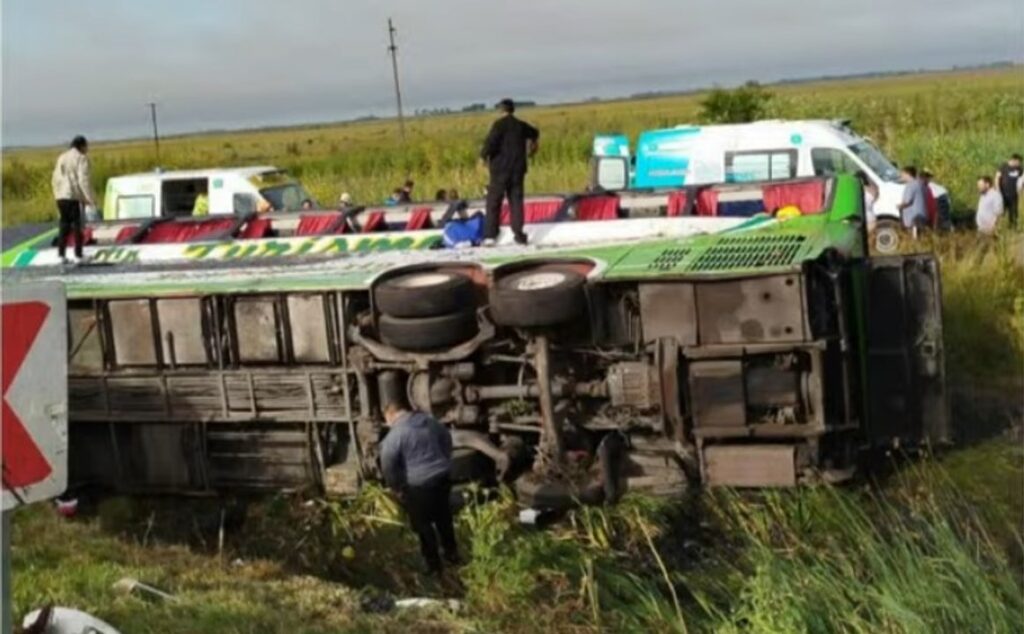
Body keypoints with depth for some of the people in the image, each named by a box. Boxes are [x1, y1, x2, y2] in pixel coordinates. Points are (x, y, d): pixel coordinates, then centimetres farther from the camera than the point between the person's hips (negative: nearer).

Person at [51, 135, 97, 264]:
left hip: (61, 196, 6)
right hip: (75, 196, -6)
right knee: (77, 226, 0)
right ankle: (78, 256, 0)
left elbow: (55, 179, 14)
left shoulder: (61, 158, 16)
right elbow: (84, 180, -13)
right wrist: (91, 199, -12)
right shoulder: (81, 158, -5)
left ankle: (61, 254, 5)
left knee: (64, 225, 11)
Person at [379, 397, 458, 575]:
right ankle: (452, 554, 37)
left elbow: (387, 465, -18)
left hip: (418, 485, -7)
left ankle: (433, 566, 18)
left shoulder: (396, 434, -15)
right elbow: (447, 439, 21)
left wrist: (397, 487, -3)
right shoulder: (429, 421, 6)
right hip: (443, 477, 7)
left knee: (423, 525, 10)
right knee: (443, 517, 24)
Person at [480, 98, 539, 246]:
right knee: (516, 201, 9)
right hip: (518, 169, 5)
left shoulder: (500, 124, -10)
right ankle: (519, 234, 5)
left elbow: (491, 141, -22)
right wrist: (532, 142, 55)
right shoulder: (521, 125, 11)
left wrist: (484, 155, -4)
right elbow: (534, 133, 33)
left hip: (501, 168, -5)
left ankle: (490, 235, -5)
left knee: (494, 201, 0)